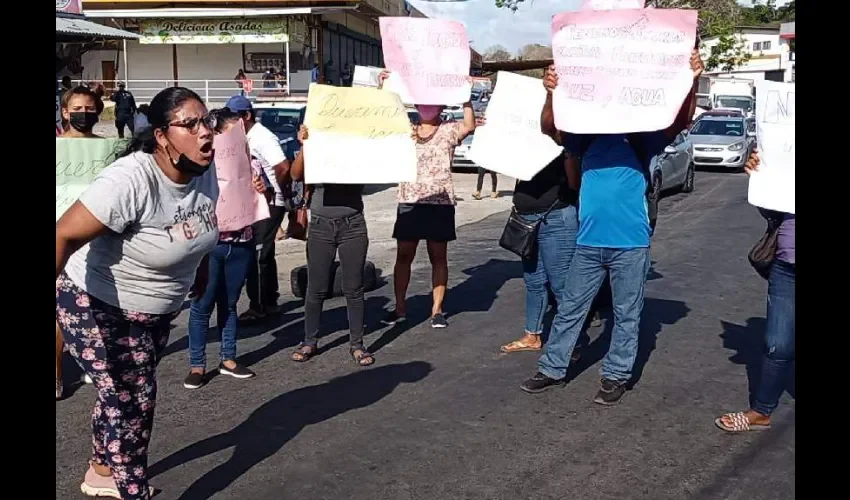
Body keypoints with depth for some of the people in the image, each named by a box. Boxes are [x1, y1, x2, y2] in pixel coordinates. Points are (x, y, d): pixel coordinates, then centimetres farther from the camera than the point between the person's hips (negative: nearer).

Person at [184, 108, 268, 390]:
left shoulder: (249, 161, 4)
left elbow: (263, 200, 12)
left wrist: (263, 190, -9)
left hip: (241, 243, 4)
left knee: (229, 304, 15)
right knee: (203, 305, 3)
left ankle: (228, 360, 26)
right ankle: (197, 365, 14)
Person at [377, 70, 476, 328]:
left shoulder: (449, 130, 1)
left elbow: (470, 125, -18)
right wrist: (382, 89, -5)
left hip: (440, 203, -2)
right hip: (409, 202, 3)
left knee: (438, 257, 6)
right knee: (403, 256, 6)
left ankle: (437, 309, 13)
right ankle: (399, 307, 16)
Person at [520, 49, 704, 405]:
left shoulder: (643, 136, -1)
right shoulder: (586, 134, 5)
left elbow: (681, 120, -12)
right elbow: (549, 127, -6)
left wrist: (692, 81, -28)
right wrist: (552, 93, -25)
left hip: (631, 242, -2)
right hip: (589, 240, 2)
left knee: (626, 314, 9)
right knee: (570, 308, 11)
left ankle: (616, 376, 23)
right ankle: (553, 369, 23)